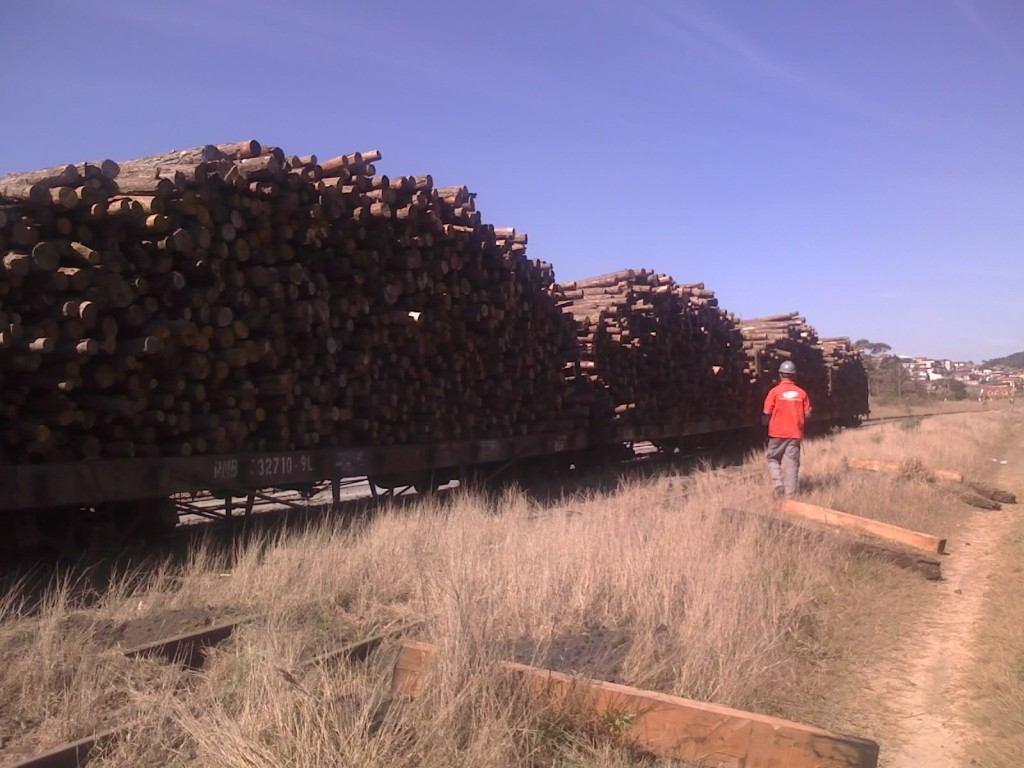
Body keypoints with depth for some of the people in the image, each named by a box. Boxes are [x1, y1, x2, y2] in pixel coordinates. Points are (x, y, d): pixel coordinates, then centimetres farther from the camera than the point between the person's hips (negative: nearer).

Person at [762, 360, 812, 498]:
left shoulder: (775, 391, -7)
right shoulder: (801, 393, 1)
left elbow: (766, 413, -7)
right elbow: (807, 414, 4)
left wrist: (765, 424, 11)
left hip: (777, 432, -2)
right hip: (795, 434, 2)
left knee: (773, 459, 15)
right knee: (792, 463, 6)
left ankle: (777, 484, -3)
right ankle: (791, 494, 4)